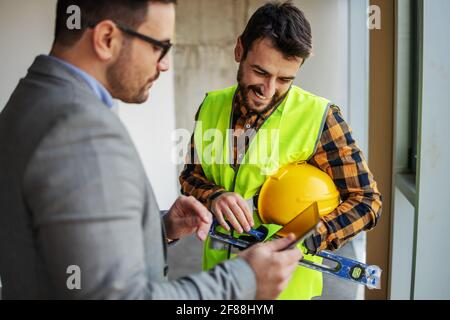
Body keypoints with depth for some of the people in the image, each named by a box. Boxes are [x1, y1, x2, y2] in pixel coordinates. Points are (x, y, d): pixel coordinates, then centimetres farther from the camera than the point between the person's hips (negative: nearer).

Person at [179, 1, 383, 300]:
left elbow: (366, 201, -14)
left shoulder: (320, 117, -18)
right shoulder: (211, 106, -5)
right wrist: (214, 196, -20)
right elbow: (190, 175, 3)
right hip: (216, 270, 4)